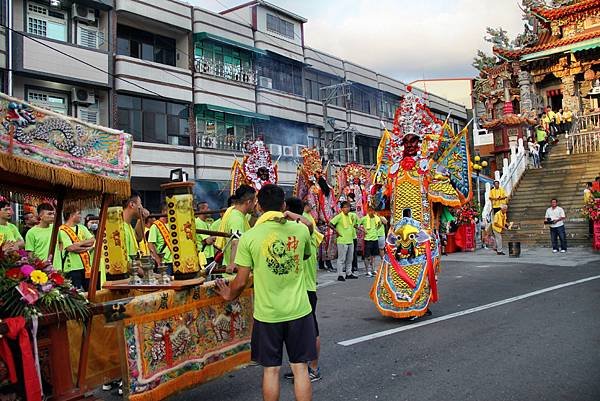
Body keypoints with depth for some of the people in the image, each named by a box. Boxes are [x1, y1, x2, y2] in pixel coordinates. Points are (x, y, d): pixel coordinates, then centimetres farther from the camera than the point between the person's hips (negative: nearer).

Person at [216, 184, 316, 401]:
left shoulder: (249, 237, -10)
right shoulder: (301, 230, -4)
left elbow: (241, 281, -6)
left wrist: (229, 295, 14)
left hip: (267, 313, -1)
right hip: (299, 310, 1)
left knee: (271, 370, 12)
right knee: (300, 368, 11)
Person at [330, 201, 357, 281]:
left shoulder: (350, 215, 9)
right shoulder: (339, 216, -12)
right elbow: (330, 224, -17)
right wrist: (336, 231, -14)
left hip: (350, 241, 7)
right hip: (342, 241, -7)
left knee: (349, 259, 14)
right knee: (341, 259, -3)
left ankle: (349, 273, 24)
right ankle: (340, 275, 2)